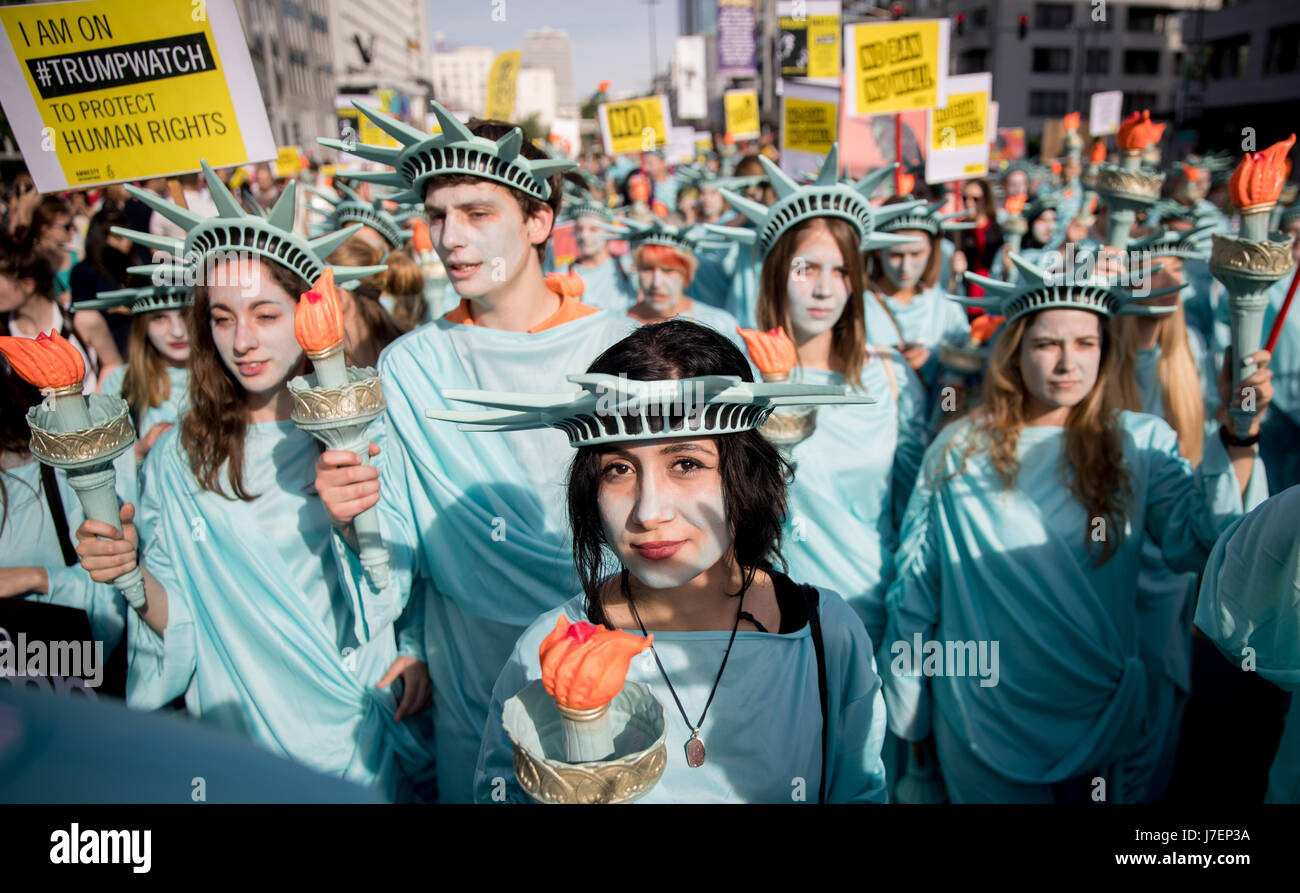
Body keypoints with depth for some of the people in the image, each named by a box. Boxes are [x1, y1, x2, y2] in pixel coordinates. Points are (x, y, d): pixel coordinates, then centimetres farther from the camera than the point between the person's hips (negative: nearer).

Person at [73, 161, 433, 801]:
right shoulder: (180, 458, -6)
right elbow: (177, 628, -5)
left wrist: (418, 648, -12)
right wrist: (133, 574, -23)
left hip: (371, 718, 0)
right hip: (248, 735, 1)